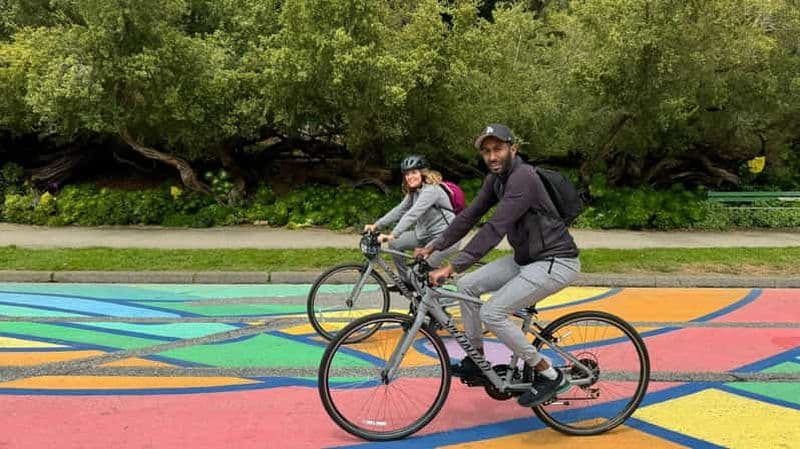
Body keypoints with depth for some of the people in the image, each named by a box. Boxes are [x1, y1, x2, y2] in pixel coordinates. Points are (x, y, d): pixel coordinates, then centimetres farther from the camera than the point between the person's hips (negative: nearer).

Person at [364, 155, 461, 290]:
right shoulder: (413, 192, 7)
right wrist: (376, 225, -6)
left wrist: (392, 235, -42)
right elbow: (399, 210, 4)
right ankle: (407, 282, 17)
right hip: (426, 234, 9)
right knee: (395, 244, 1)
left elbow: (412, 214, -34)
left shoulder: (431, 190, -23)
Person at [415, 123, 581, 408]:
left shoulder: (523, 177, -24)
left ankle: (548, 375, -2)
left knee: (492, 313, -18)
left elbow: (495, 228, -32)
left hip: (556, 261, -9)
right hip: (525, 257, 9)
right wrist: (432, 247, 1)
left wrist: (451, 267, -35)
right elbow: (469, 216, 8)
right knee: (467, 286, 5)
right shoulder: (495, 179, 5)